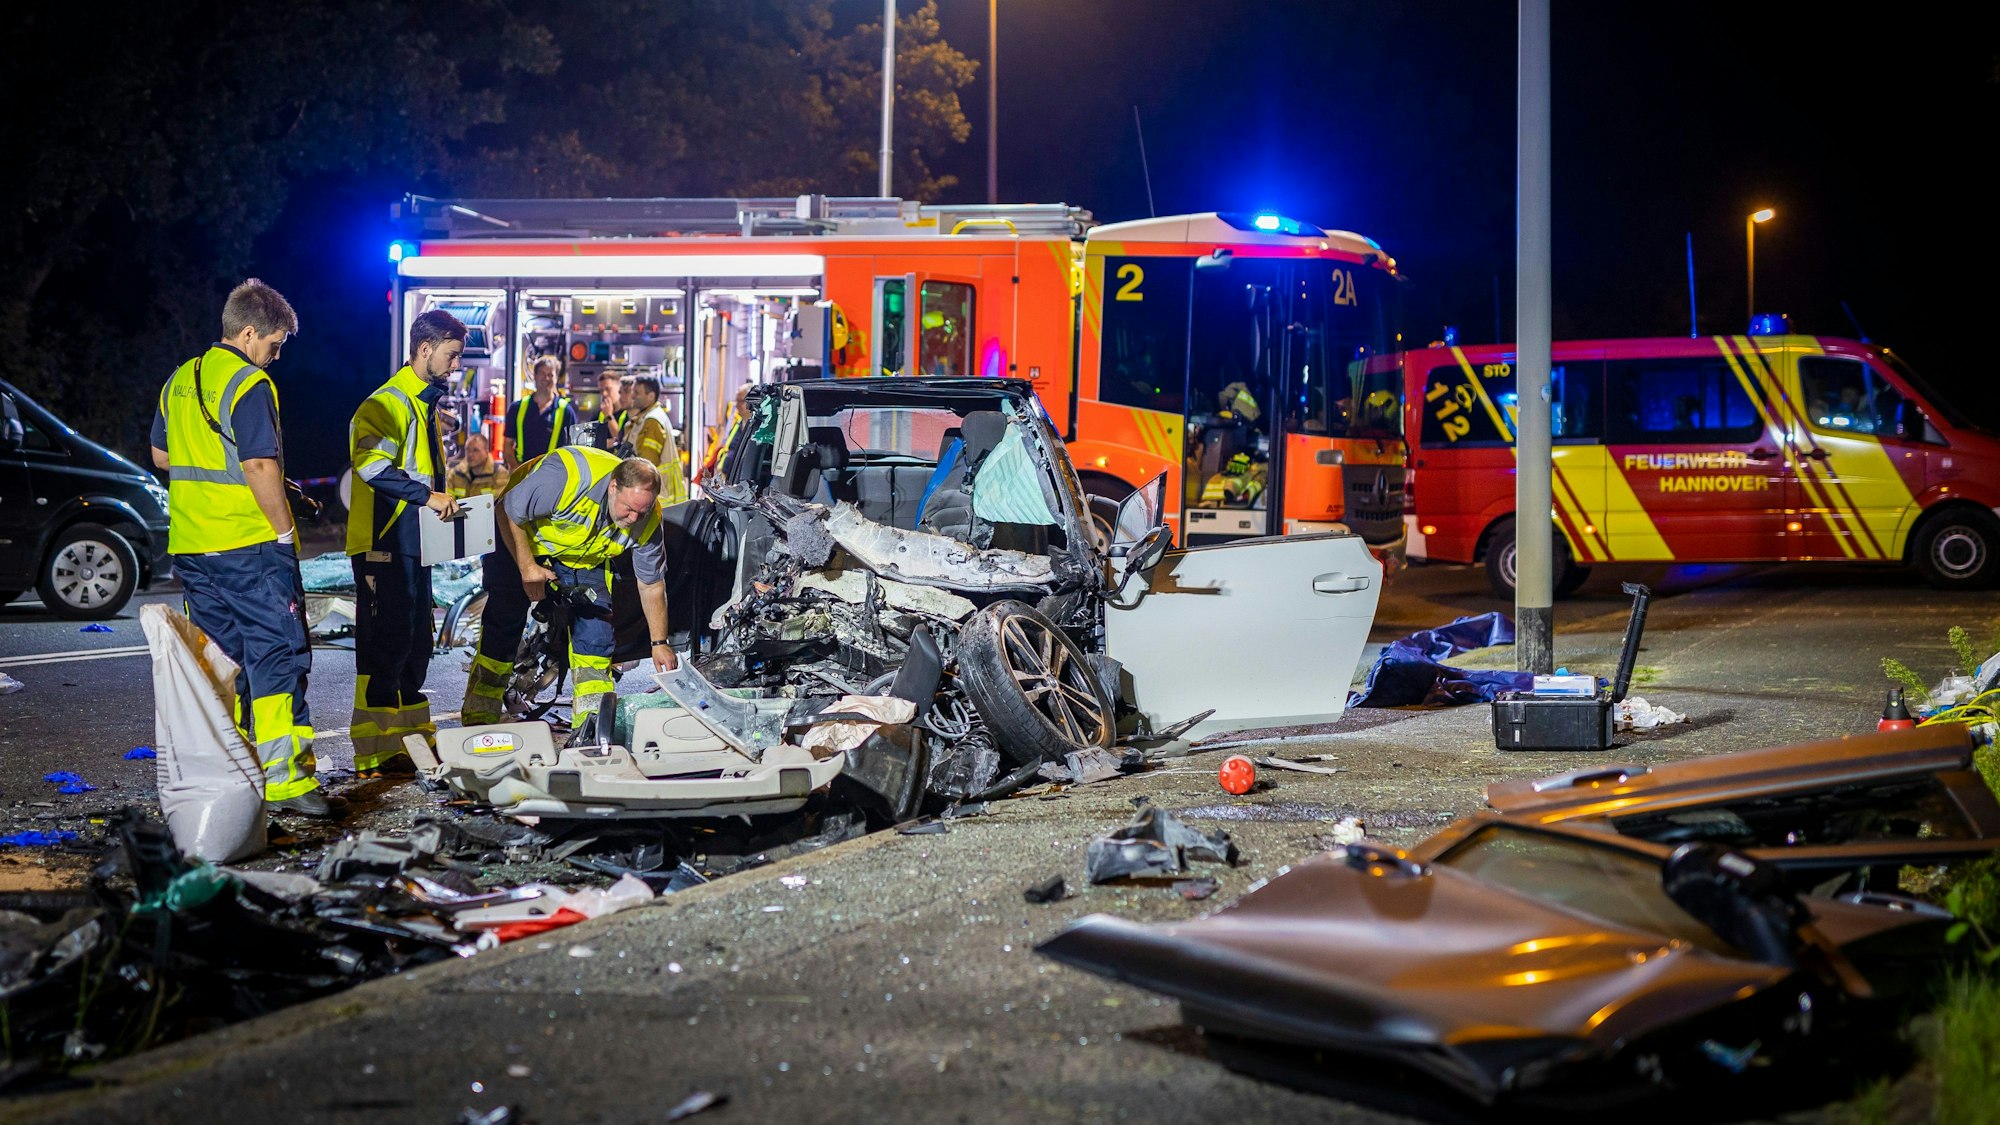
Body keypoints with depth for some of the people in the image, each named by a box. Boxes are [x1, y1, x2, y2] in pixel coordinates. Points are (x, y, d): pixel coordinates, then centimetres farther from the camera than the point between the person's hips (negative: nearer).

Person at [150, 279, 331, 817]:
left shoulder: (181, 379, 13)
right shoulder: (249, 385, -13)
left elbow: (161, 455, 23)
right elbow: (259, 467, -20)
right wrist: (285, 529, -11)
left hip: (190, 546, 8)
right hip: (250, 545, -8)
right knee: (277, 656, -4)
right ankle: (285, 778, -6)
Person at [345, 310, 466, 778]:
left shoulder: (425, 404, 19)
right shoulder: (386, 404, -13)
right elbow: (371, 463, -29)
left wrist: (441, 502, 17)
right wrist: (427, 495, -30)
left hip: (413, 546, 10)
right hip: (384, 547, -10)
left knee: (414, 644, 15)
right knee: (384, 645, -8)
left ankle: (413, 737, 24)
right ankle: (376, 753, -4)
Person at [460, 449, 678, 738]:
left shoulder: (648, 519, -23)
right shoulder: (568, 475, -40)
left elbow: (651, 584, -9)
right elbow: (507, 512, -26)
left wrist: (659, 643, -8)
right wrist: (527, 567, -27)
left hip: (583, 555, 4)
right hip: (517, 534, -4)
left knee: (596, 618, -10)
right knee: (504, 620, -11)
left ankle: (594, 720, -3)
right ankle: (479, 719, -5)